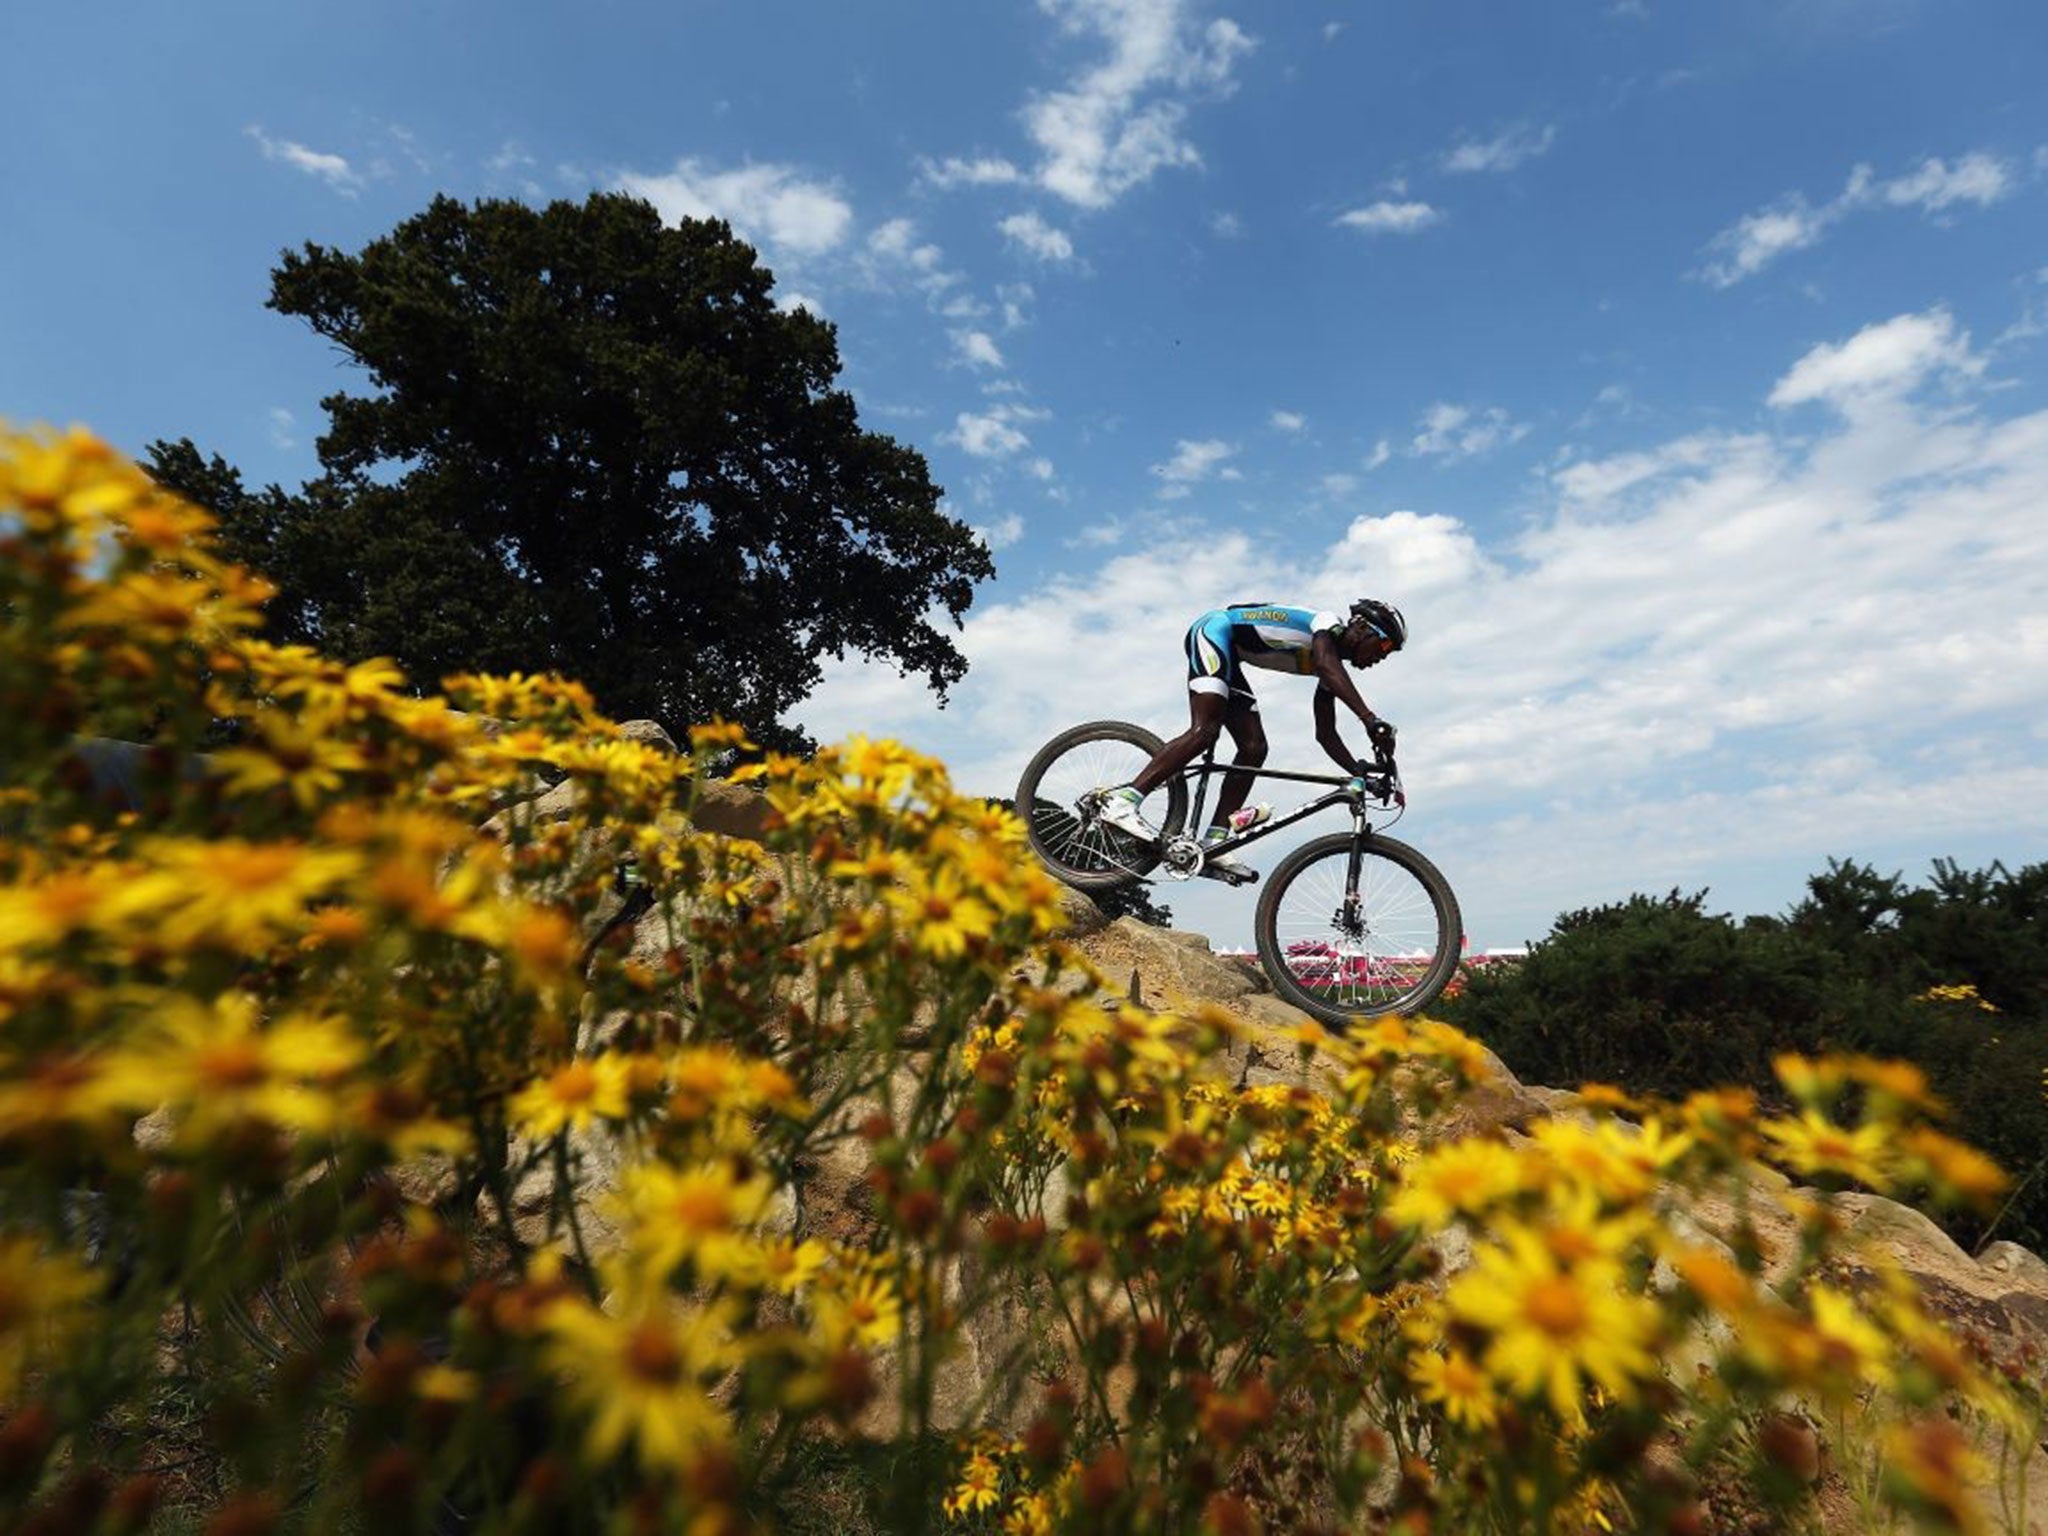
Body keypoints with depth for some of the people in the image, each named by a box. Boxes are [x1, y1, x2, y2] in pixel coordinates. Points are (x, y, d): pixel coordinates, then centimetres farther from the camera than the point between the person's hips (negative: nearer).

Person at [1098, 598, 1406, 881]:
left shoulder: (1333, 665, 12)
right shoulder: (1330, 623, -13)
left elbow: (1326, 735, 12)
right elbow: (1326, 665, -38)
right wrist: (1369, 719, -49)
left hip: (1229, 655, 10)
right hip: (1215, 629, -9)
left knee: (1254, 748, -3)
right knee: (1204, 731, -26)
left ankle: (1213, 844, -7)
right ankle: (1123, 801, -33)